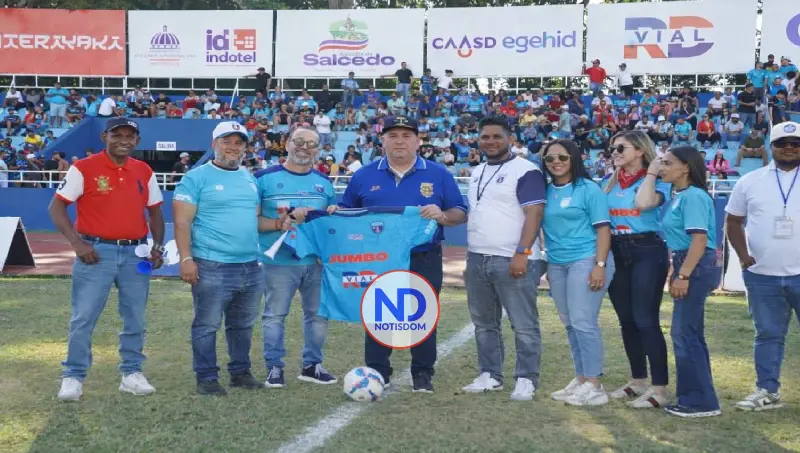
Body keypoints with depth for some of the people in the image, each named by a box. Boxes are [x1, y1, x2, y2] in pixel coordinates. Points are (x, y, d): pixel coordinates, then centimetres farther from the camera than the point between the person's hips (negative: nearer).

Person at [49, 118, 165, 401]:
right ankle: (73, 377, 9)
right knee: (83, 318, -2)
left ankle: (132, 374, 21)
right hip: (97, 253, -4)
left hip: (136, 253, 4)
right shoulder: (83, 168, -5)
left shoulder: (145, 172, 8)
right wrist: (77, 243, -15)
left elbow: (155, 212, 16)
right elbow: (57, 208, -6)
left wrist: (158, 247, 3)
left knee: (136, 319, 9)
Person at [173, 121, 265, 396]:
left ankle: (241, 372, 27)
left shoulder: (250, 179, 16)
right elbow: (182, 222, -10)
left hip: (251, 267, 6)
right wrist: (186, 259, -18)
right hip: (212, 267, -6)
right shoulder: (197, 177, -5)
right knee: (207, 325, 0)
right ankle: (207, 378, 11)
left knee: (243, 325, 15)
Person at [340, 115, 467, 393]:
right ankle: (377, 374, 16)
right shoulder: (364, 176, 6)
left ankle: (423, 374, 17)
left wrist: (442, 216, -19)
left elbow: (461, 213, 1)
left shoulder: (438, 174, 2)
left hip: (424, 260, -1)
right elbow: (347, 212, 15)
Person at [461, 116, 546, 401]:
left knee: (524, 325, -2)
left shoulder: (525, 171, -9)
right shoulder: (477, 173, 17)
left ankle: (526, 380, 7)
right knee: (484, 323, 14)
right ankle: (490, 375, 24)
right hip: (477, 260, 8)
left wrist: (522, 253, -22)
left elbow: (534, 213, -15)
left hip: (512, 260, -8)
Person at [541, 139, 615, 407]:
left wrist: (600, 265, -15)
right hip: (557, 264, 6)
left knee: (583, 322, -8)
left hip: (585, 261, -6)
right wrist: (547, 264, 13)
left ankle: (594, 386, -3)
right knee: (570, 324, 10)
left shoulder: (588, 189, -5)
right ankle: (581, 379, 20)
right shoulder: (546, 191, 10)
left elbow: (603, 229, -7)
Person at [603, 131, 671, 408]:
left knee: (645, 320, -10)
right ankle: (638, 381, 22)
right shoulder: (610, 184, 13)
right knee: (626, 321, 10)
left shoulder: (657, 183, -4)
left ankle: (659, 388, -6)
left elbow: (643, 203, -26)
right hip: (617, 254, 6)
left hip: (647, 252, -6)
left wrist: (651, 173, -14)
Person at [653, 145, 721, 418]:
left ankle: (701, 402, -1)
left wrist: (683, 275, -25)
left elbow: (699, 240, -22)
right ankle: (696, 396, 22)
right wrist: (678, 272, 19)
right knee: (690, 332, 14)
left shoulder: (693, 196, -15)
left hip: (696, 267, -10)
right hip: (687, 266, 10)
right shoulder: (680, 196, 15)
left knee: (684, 333, -8)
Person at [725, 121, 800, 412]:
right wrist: (743, 255, 1)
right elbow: (733, 221, 13)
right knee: (768, 334, 10)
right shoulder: (751, 181, 6)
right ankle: (767, 391, 19)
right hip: (762, 275, 2)